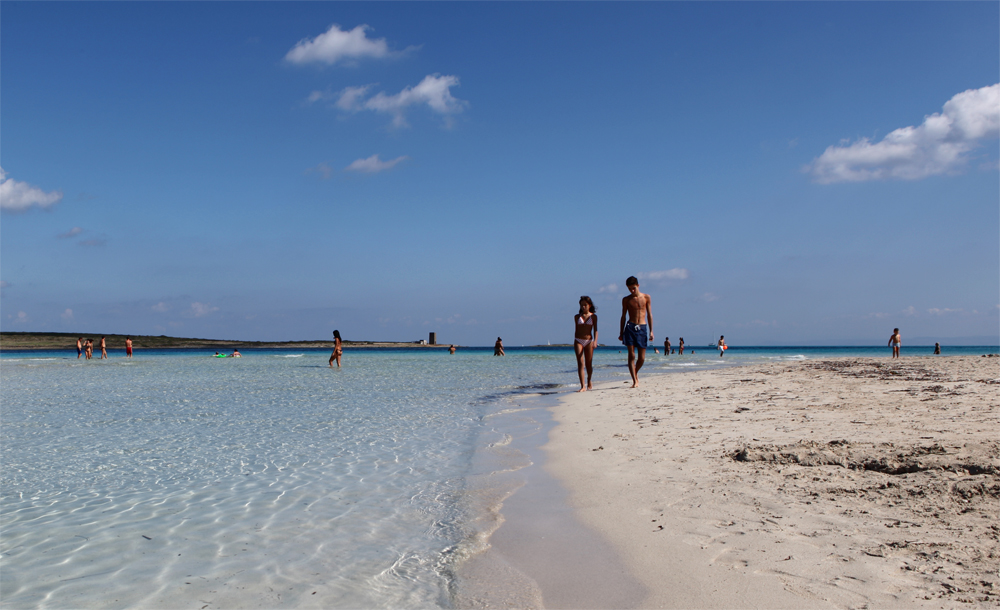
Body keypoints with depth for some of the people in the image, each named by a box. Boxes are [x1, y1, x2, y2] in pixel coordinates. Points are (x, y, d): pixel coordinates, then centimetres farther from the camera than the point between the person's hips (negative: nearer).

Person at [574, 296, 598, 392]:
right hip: (578, 341, 0)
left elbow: (595, 330, 0)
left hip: (589, 340, 0)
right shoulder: (577, 316, 9)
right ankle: (582, 386, -13)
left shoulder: (593, 316, 5)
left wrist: (595, 341, -13)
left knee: (589, 363, 8)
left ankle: (589, 382, 33)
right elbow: (576, 330, 14)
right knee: (580, 363, -10)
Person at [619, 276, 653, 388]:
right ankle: (635, 380, -6)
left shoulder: (646, 298, 7)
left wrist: (651, 331, 2)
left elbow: (649, 314, 8)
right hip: (630, 327, 0)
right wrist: (621, 333, 8)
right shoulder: (626, 300, 7)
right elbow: (623, 316, 11)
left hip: (642, 328, 1)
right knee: (631, 355, -9)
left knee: (642, 358, 2)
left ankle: (635, 373, 30)